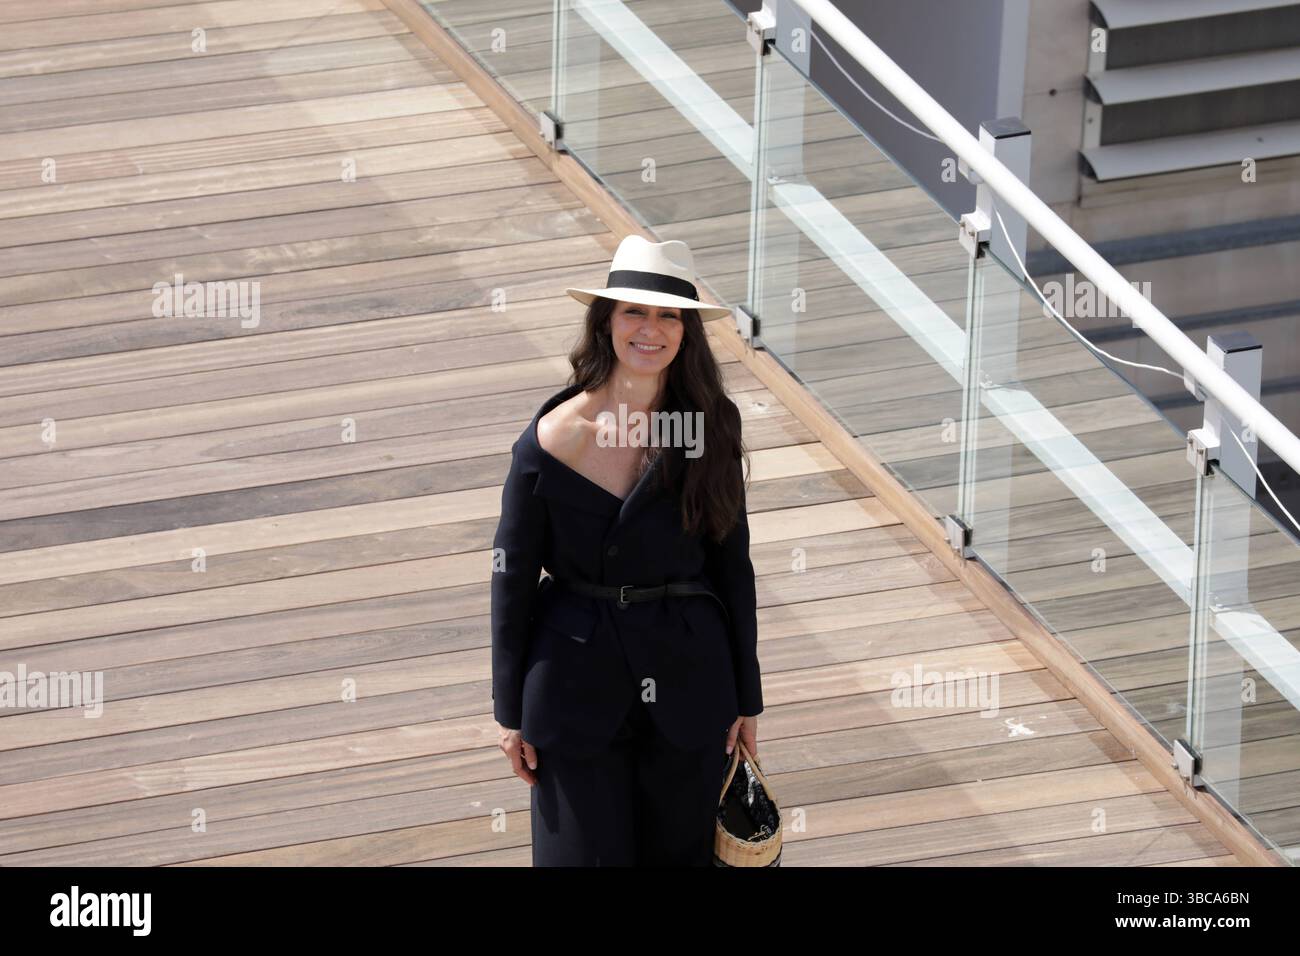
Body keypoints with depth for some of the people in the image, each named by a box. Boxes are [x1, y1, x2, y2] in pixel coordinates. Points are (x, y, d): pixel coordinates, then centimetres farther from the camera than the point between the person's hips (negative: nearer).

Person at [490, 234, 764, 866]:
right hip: (577, 685, -2)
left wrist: (746, 698, 7)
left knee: (680, 854, 8)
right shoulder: (553, 437, -8)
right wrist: (509, 711, 0)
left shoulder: (710, 431, -1)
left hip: (687, 685, 2)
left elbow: (732, 565, 6)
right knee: (586, 856, 1)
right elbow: (511, 575, -1)